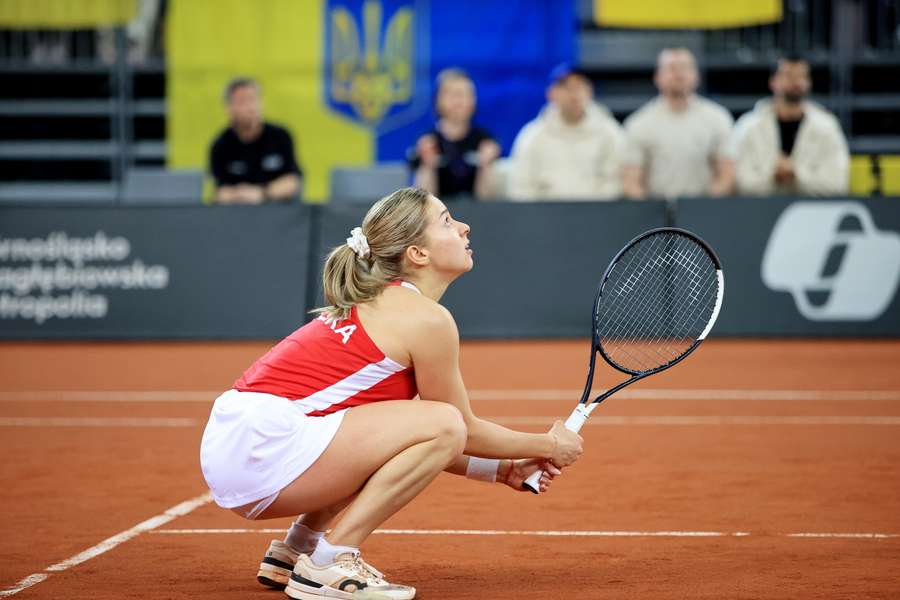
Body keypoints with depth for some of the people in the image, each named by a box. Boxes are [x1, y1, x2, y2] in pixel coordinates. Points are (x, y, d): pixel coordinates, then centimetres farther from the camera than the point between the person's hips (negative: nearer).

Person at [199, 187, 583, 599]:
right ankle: (329, 564, -11)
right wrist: (548, 447, 16)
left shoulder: (372, 305, 21)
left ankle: (294, 550, 19)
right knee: (445, 424, -13)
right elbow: (465, 430, 2)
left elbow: (416, 441, 25)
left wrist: (503, 470, 24)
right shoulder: (428, 318, -7)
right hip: (264, 445, -10)